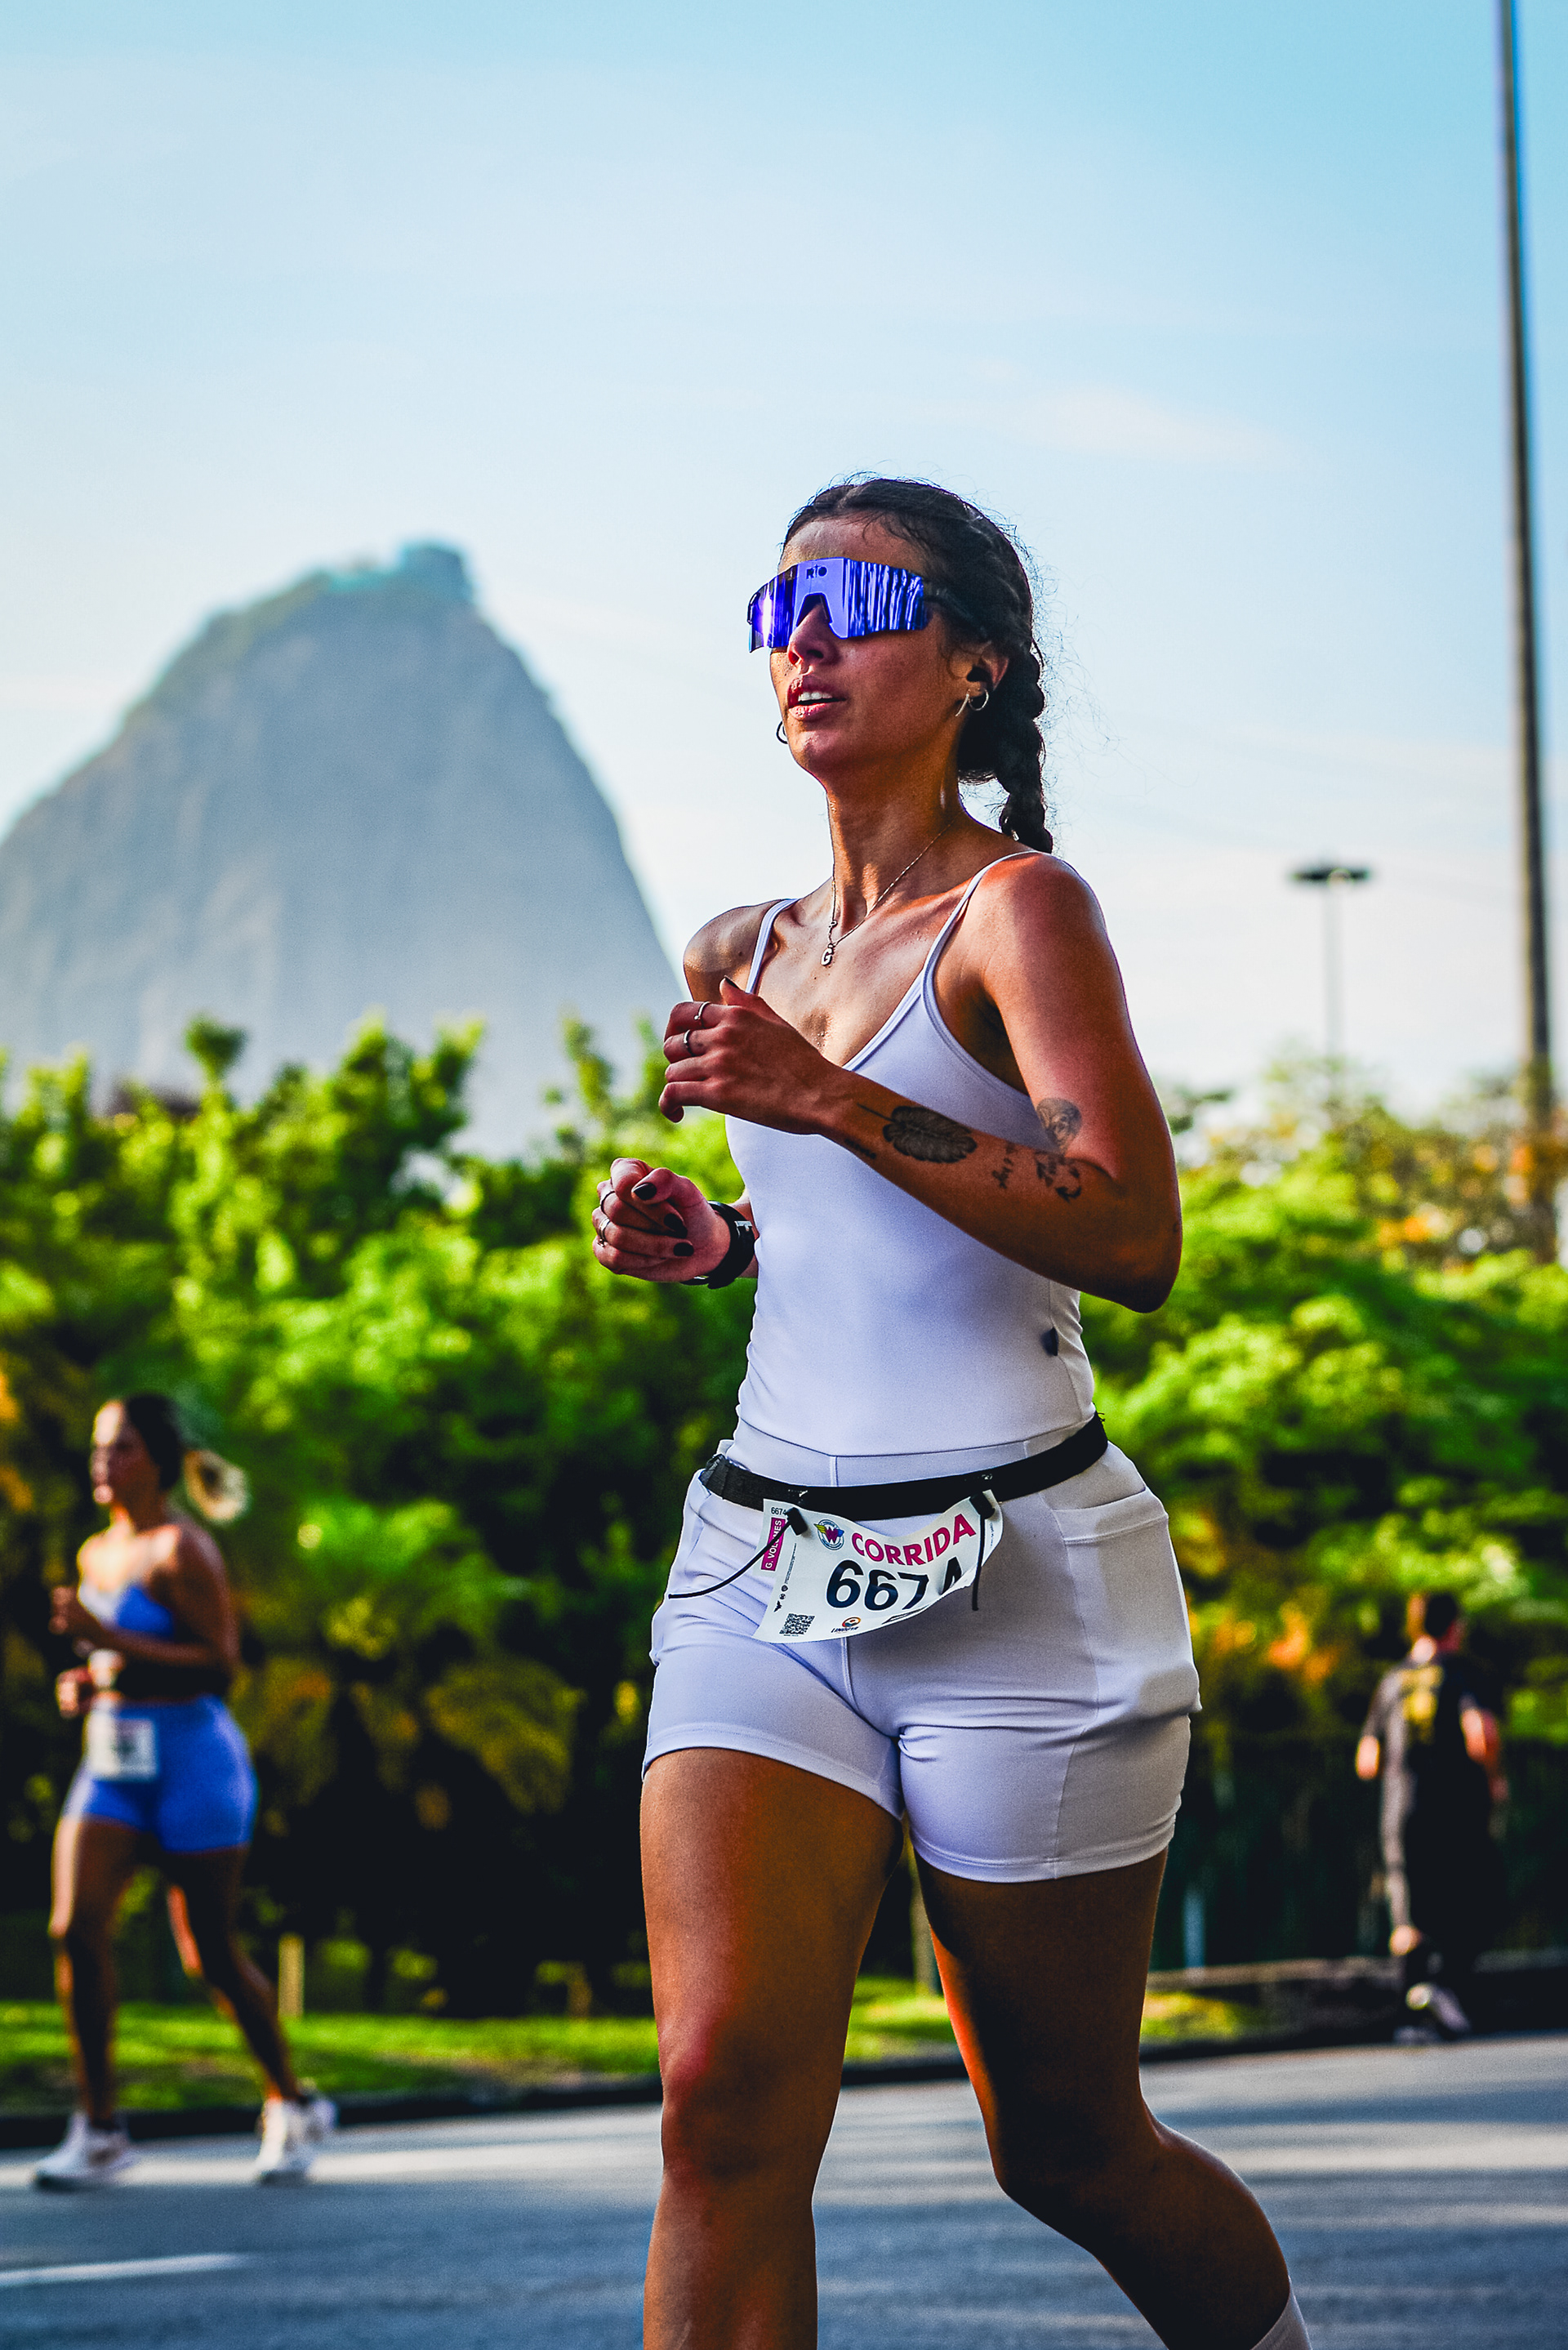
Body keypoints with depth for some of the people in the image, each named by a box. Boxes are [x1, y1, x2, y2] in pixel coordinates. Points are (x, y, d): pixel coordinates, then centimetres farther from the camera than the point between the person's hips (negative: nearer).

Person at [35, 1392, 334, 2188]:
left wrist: (108, 1638, -22)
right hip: (113, 1758, 7)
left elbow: (218, 1663, -18)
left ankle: (292, 2107, 22)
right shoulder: (96, 1554, 12)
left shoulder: (182, 1550, -12)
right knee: (76, 1928, -10)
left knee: (212, 1950, 2)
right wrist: (86, 1680, 5)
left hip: (190, 1757, -7)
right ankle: (98, 2129, -3)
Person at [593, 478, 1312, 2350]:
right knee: (728, 2095, -15)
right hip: (764, 1573, 5)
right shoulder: (750, 956, 15)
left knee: (1067, 2147, 7)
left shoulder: (1020, 908, -7)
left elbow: (1130, 1237, -20)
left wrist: (829, 1099, -25)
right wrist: (718, 1242, 10)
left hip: (1013, 1583, -5)